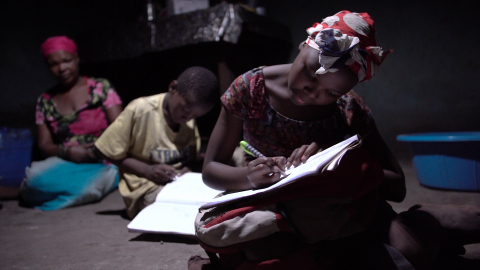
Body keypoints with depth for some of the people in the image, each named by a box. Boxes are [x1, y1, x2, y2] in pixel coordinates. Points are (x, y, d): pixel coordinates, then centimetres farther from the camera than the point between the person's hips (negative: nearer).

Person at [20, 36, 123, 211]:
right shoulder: (45, 102, 13)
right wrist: (66, 151, -15)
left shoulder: (101, 87, 5)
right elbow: (44, 145, 8)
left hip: (102, 162, -3)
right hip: (66, 163, 3)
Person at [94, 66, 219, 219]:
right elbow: (107, 151, -7)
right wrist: (147, 170, -18)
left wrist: (189, 169, -9)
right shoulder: (140, 110, -12)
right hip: (147, 188, -6)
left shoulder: (190, 120, 6)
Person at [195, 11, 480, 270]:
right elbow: (211, 170, -5)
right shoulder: (250, 88, -10)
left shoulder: (351, 111, -8)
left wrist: (336, 165, -24)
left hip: (342, 214, 0)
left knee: (414, 246, -27)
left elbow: (397, 187, -5)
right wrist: (248, 176, -29)